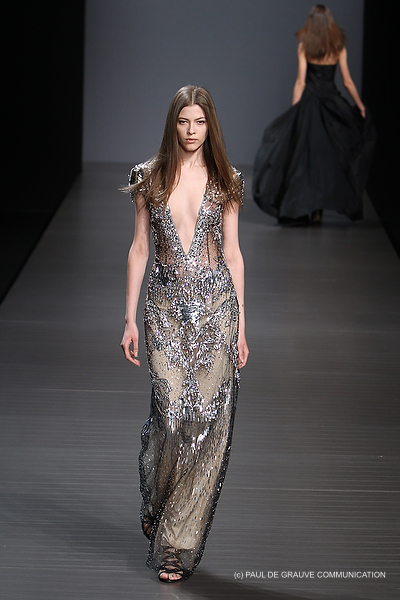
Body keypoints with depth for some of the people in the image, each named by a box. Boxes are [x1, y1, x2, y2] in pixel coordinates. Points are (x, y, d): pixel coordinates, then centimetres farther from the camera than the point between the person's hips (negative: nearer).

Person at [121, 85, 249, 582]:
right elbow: (139, 249, 7)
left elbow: (232, 253, 8)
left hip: (216, 303, 1)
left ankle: (178, 543, 5)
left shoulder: (224, 182, 6)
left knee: (207, 418, -4)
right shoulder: (150, 178, 5)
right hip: (166, 303, -1)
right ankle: (155, 502, 20)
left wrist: (240, 323, 4)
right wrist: (130, 319, 3)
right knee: (173, 413, -11)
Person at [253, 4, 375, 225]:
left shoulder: (304, 46, -2)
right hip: (332, 100, 2)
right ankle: (318, 208, 9)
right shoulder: (339, 46, 3)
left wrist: (293, 111, -3)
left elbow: (300, 82, -6)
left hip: (309, 100, -2)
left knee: (307, 154, 1)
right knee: (330, 154, 10)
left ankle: (309, 209, -5)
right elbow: (347, 82, 4)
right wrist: (360, 106, 15)